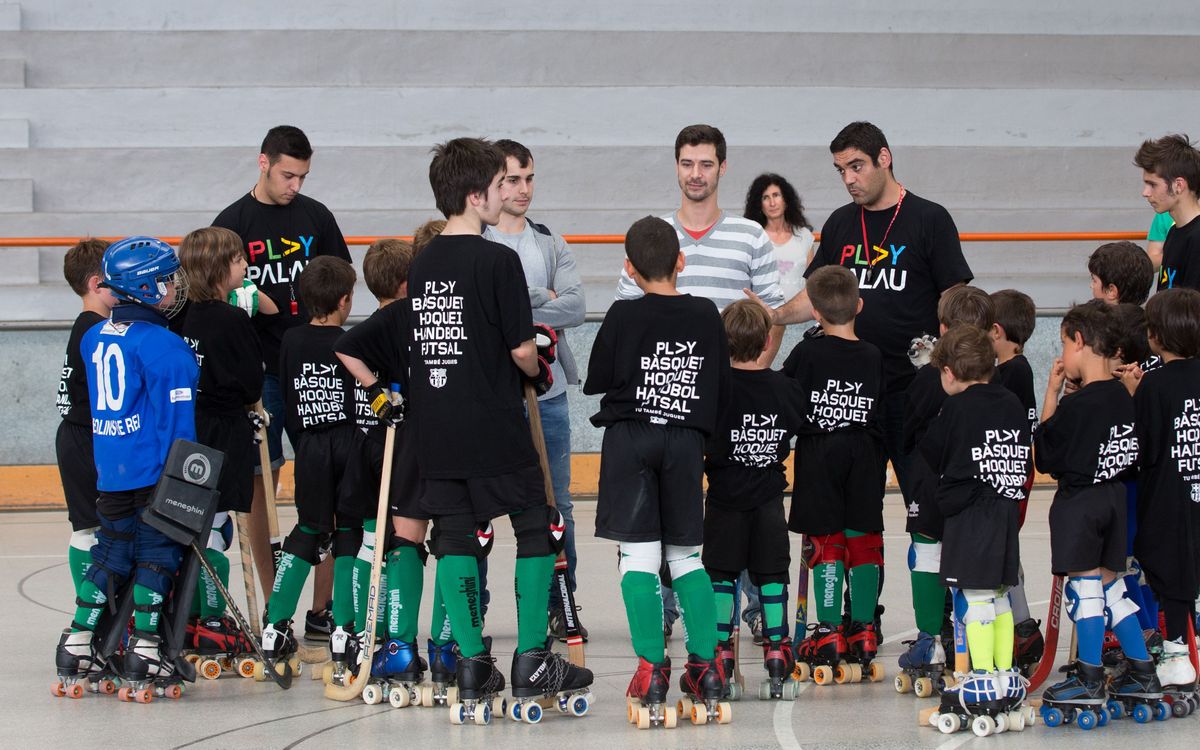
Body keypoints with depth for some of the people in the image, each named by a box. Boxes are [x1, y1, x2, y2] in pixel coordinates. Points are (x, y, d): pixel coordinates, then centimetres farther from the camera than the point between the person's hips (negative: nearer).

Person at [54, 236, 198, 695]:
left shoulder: (93, 338, 10)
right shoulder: (163, 345, -13)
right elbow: (178, 420, -14)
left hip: (108, 472, 7)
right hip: (154, 472, -7)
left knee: (111, 554, 15)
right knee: (156, 555, 1)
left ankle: (76, 646, 13)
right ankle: (142, 655, -1)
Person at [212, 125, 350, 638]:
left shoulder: (316, 216, 9)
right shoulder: (233, 222, 2)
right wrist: (249, 301, -19)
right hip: (259, 369, -2)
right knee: (260, 482, 0)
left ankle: (321, 609, 3)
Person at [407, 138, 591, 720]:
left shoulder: (421, 264, 7)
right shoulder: (498, 261, -12)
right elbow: (522, 350, -14)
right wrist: (537, 368, 9)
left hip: (436, 430, 6)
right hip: (494, 428, -6)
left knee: (455, 537, 8)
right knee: (536, 529, 5)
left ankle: (471, 664, 6)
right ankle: (531, 662, 3)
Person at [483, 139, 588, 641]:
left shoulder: (551, 244, 12)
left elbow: (575, 308, -3)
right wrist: (541, 298, -14)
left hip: (548, 392, 4)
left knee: (556, 505, 8)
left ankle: (561, 606, 15)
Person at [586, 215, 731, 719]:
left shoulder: (623, 317, -4)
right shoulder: (706, 316, 4)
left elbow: (595, 382, 1)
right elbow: (723, 391, 9)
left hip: (629, 437, -2)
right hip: (686, 439, 3)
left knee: (639, 555, -2)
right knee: (685, 555, 12)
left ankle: (651, 667, -8)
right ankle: (706, 663, 5)